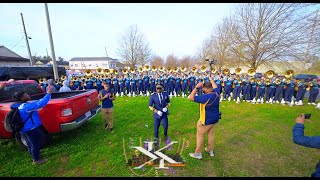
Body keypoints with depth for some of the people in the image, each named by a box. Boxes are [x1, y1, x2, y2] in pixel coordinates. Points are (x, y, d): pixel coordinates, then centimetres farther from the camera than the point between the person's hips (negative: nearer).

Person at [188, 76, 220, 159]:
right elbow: (215, 86, 15)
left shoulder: (205, 97, -30)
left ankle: (198, 153, 22)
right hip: (215, 119, 8)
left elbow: (190, 97, -29)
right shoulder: (216, 93, -8)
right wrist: (211, 79, 30)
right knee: (211, 134, 23)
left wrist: (196, 87, -24)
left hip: (206, 120, -8)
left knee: (200, 135, 8)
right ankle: (210, 151, 41)